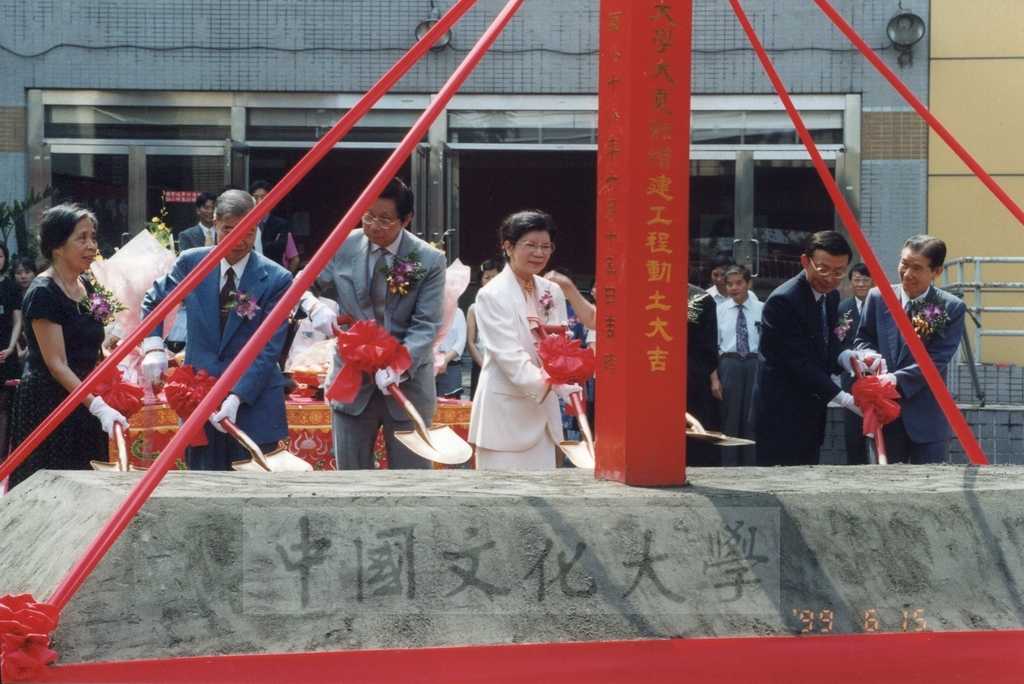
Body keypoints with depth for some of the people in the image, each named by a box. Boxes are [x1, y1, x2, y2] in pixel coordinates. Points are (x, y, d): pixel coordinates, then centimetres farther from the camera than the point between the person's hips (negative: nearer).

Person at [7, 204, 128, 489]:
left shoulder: (86, 286, 9)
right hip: (48, 405, -8)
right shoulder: (43, 292, -15)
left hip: (83, 405, 8)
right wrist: (98, 406, -27)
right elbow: (56, 364, -20)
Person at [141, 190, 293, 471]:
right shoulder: (191, 262, 0)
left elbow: (269, 348, -12)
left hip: (254, 402, -2)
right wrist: (153, 347, 1)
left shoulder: (276, 279, -9)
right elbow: (154, 301, 17)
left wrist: (237, 398, -21)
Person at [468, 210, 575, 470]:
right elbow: (510, 357, -18)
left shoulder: (553, 293, 10)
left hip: (544, 408, 6)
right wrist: (548, 382, -31)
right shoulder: (492, 295, -9)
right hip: (506, 412, -6)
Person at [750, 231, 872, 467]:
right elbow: (799, 361, -21)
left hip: (812, 414, 8)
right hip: (781, 416, -8)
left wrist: (845, 357, -8)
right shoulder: (783, 301, -19)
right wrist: (843, 398, -23)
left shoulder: (831, 297, 9)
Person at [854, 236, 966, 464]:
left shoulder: (951, 308, -6)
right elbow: (863, 340, 11)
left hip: (926, 412, -3)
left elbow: (939, 358, -11)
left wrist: (899, 379, -20)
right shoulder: (877, 298, 3)